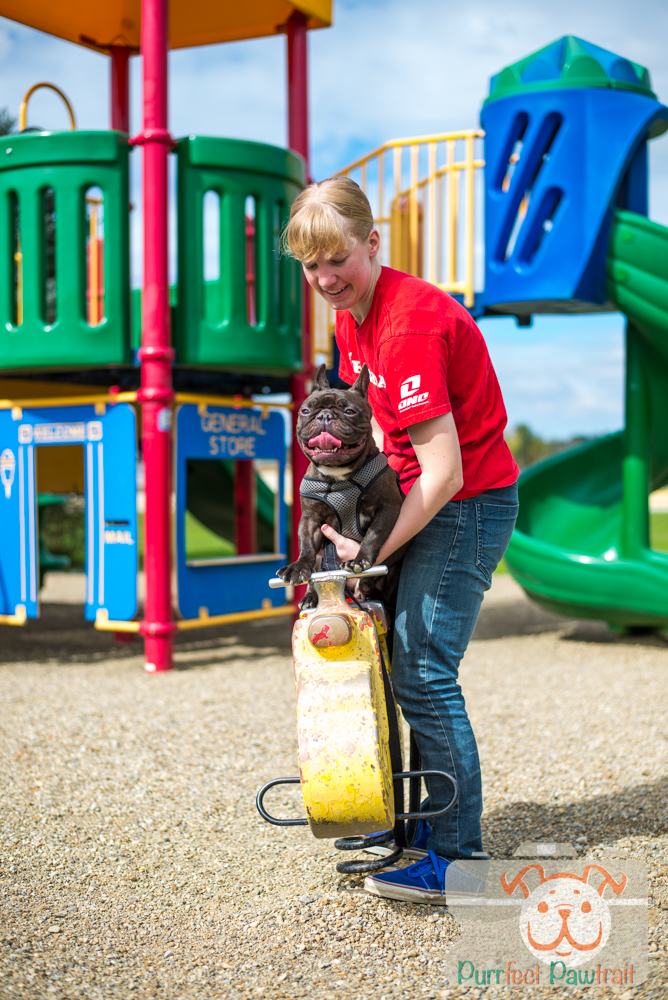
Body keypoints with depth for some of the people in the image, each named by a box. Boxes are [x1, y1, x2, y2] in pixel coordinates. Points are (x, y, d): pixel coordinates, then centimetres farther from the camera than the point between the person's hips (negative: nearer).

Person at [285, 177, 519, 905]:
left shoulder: (408, 325, -25)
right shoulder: (353, 318, 6)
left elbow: (443, 474, -26)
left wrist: (372, 550, -20)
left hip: (470, 506, -10)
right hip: (424, 503, 10)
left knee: (422, 671, -10)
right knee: (398, 659, 13)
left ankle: (458, 859, -1)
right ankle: (422, 824, 26)